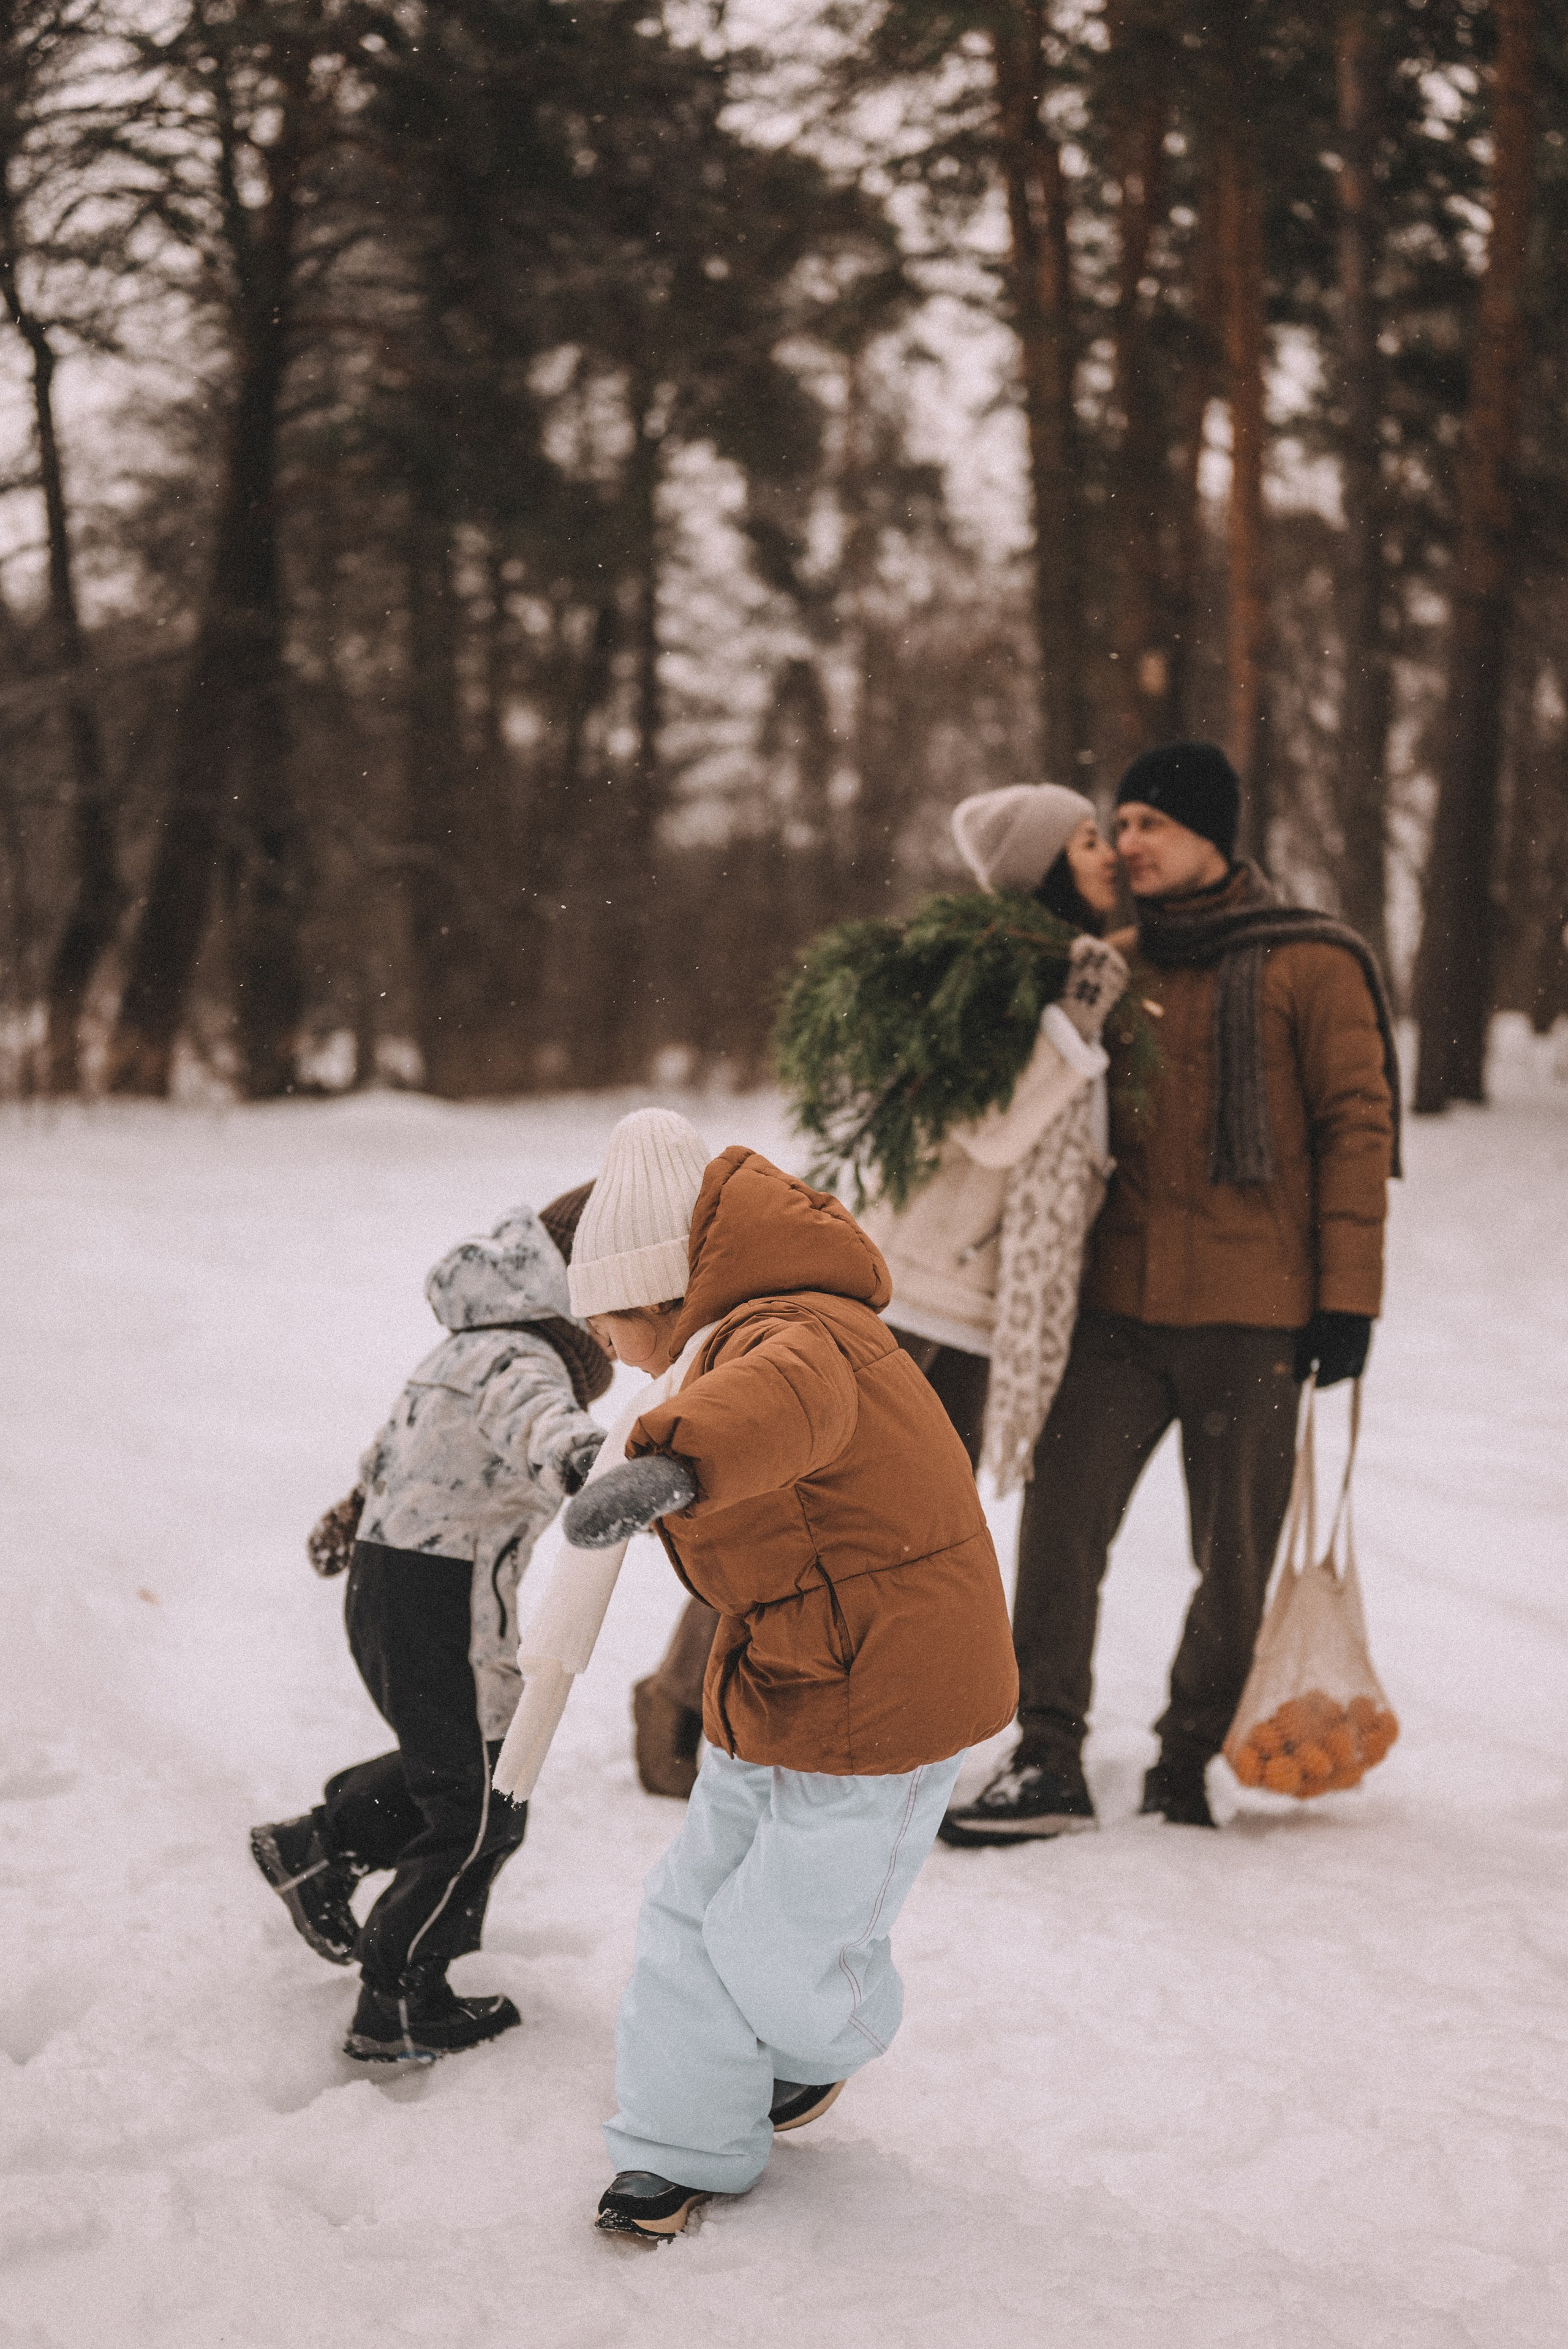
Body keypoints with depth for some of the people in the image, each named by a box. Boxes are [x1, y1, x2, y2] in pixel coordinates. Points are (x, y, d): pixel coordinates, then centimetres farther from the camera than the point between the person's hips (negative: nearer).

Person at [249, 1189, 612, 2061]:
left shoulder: (481, 1342, 11)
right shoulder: (520, 1359, -20)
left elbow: (410, 1432, 30)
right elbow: (535, 1418, -46)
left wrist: (357, 1507, 47)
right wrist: (584, 1461, -69)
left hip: (388, 1585, 10)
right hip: (441, 1601, -10)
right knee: (479, 1813, 3)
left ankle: (318, 1843, 26)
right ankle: (400, 2010, 12)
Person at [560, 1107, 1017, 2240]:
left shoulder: (791, 1335, -26)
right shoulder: (764, 1335, 10)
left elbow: (788, 1399, -53)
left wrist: (669, 1464, -70)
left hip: (875, 1710, -10)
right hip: (780, 1697, 10)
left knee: (783, 1945, 6)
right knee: (695, 1910, 8)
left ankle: (826, 2047, 39)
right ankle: (682, 2144, 21)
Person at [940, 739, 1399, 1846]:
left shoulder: (1310, 963, -1)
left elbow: (1358, 1125, -3)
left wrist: (1348, 1295, -8)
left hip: (1252, 1314, -4)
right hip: (1122, 1302, 4)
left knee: (1235, 1554, 4)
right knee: (1061, 1518, -7)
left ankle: (1188, 1768, 19)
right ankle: (1049, 1765, -2)